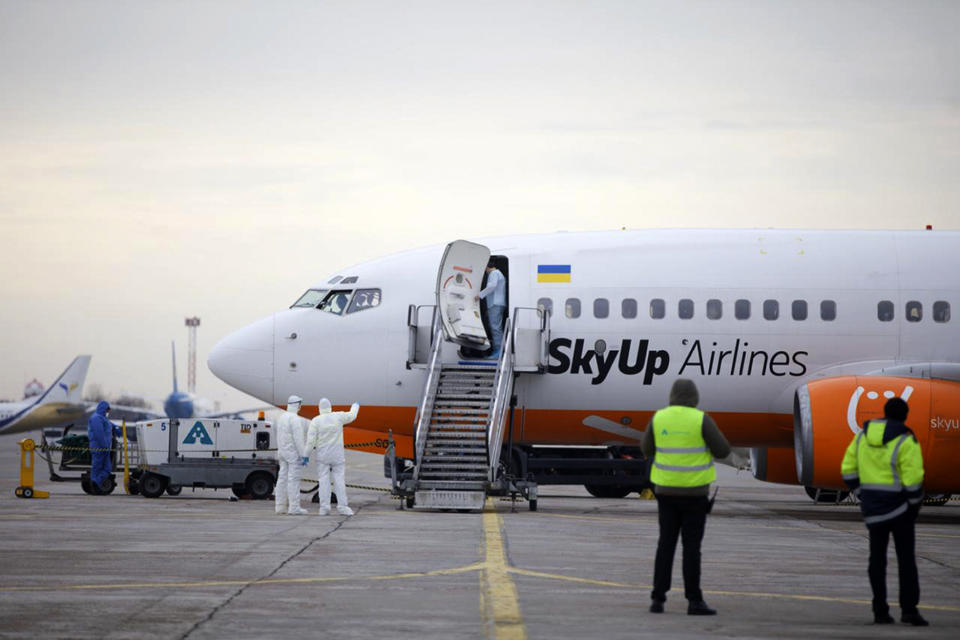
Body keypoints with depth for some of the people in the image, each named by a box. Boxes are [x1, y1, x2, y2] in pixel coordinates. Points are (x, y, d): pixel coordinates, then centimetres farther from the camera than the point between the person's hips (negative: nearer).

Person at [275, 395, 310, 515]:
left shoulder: (282, 418, 12)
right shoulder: (295, 419, -16)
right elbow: (298, 438, -21)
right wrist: (304, 455, -19)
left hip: (283, 452, 9)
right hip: (295, 453, -9)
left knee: (283, 478, 7)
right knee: (294, 479, -9)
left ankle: (281, 507, 7)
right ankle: (294, 507, -10)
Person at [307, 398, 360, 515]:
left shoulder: (315, 421, -9)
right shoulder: (338, 417, -4)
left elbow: (311, 440, -11)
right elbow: (351, 416, 15)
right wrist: (355, 407, 36)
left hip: (322, 456, -1)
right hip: (337, 455, 1)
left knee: (323, 481, 1)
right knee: (339, 480, 3)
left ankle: (324, 507, -3)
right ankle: (342, 507, -2)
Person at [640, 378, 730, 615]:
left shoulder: (659, 418, 0)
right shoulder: (702, 420, -11)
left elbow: (647, 449, 12)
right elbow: (722, 451, -8)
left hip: (666, 491, 3)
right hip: (694, 493, -3)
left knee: (666, 544, 10)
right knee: (691, 546, 0)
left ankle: (658, 599, 7)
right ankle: (694, 600, 0)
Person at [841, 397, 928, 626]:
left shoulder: (863, 435, 5)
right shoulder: (905, 442, -13)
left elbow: (849, 470, 7)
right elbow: (913, 479, -18)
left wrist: (863, 494, 14)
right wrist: (915, 504, -3)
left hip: (872, 507, 5)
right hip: (899, 506, -5)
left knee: (877, 558, 11)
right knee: (906, 558, 1)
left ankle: (880, 611, 9)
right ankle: (908, 609, -8)